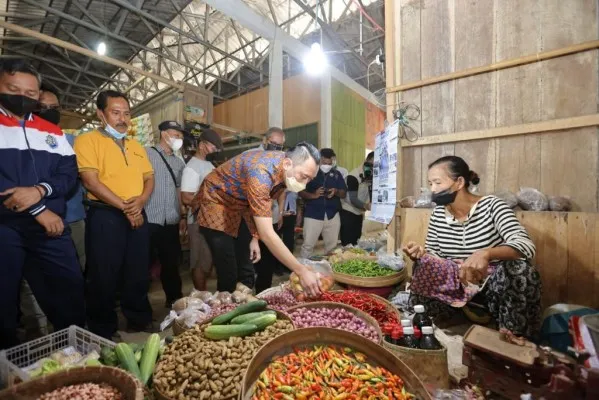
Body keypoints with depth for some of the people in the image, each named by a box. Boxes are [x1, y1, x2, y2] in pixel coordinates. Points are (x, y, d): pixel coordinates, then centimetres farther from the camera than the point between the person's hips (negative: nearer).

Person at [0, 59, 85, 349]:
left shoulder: (52, 132, 13)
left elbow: (70, 172, 5)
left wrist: (40, 190, -15)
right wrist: (38, 211, -14)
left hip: (50, 226, 3)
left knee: (70, 289, 7)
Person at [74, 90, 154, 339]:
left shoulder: (136, 146, 17)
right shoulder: (87, 140, -2)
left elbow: (149, 178, 13)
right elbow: (90, 180, -13)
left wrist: (141, 200, -7)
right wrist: (123, 206, -16)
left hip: (137, 215, 6)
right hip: (105, 216, -5)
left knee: (138, 272, 12)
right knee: (104, 276, 3)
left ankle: (139, 319, 27)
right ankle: (103, 330, 20)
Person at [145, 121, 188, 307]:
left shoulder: (179, 162, 15)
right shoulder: (147, 153, 1)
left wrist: (183, 216, 13)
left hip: (172, 222, 5)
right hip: (149, 221, -4)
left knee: (171, 263, 13)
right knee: (144, 263, 5)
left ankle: (174, 299, 28)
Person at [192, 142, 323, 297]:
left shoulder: (286, 171, -11)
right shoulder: (261, 172, -37)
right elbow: (267, 234, -41)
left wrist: (255, 237, -1)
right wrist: (301, 271, -39)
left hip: (239, 207, 7)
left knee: (246, 272, 7)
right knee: (228, 275, -8)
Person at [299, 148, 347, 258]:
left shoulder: (337, 174, 10)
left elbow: (343, 194, 9)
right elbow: (300, 192, -1)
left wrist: (336, 192, -13)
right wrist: (313, 195, -19)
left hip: (332, 215, 3)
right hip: (313, 214, -3)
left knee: (332, 245, 11)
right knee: (308, 244, -2)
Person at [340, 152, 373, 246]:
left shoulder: (371, 175, 3)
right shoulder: (354, 176, -21)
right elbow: (353, 200, -25)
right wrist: (366, 206, -41)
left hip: (359, 213, 8)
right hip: (347, 213, -7)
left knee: (355, 242, 13)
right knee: (347, 243, -7)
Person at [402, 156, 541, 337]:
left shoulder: (491, 205, -15)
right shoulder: (438, 215, -3)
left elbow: (526, 245, -28)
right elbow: (434, 257, 2)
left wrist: (486, 254, -49)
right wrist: (422, 255, -22)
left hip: (496, 287, -2)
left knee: (520, 269, -33)